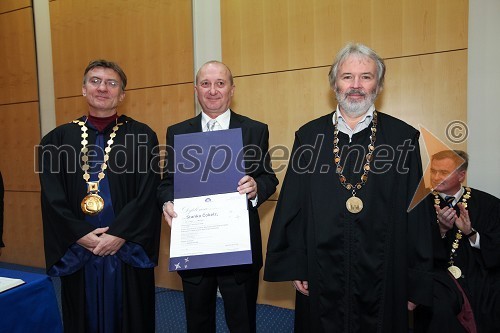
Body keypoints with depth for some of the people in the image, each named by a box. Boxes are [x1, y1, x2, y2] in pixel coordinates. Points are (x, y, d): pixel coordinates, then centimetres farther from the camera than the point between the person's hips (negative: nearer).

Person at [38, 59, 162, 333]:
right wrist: (80, 235, -10)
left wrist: (119, 234, -14)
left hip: (128, 251, -2)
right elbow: (52, 198, 0)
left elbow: (147, 195, -8)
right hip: (76, 253, 2)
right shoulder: (57, 139, 5)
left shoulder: (142, 136, -1)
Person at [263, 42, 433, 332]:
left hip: (383, 279, 0)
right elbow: (292, 206, 0)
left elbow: (417, 216, -2)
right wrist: (293, 266, 0)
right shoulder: (309, 136, -1)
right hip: (320, 278, 1)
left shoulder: (404, 137, -2)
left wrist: (416, 285, 0)